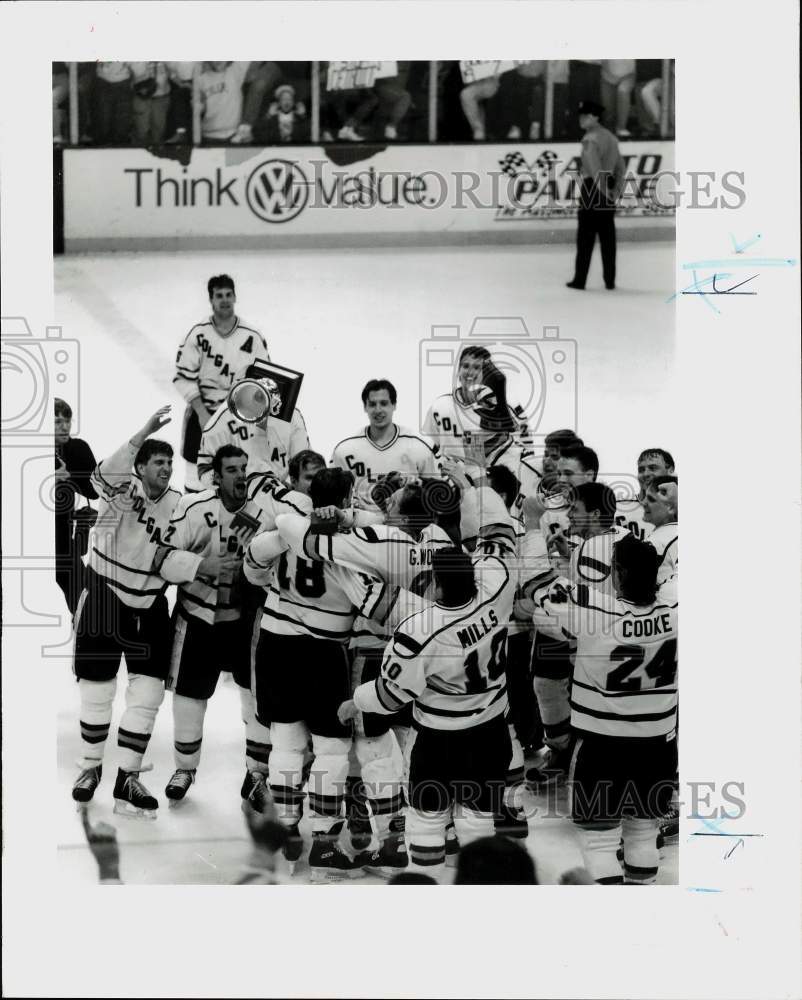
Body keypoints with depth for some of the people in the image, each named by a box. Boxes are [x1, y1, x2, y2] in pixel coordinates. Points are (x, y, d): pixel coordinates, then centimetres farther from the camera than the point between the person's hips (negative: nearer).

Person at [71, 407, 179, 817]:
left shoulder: (178, 504, -2)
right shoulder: (122, 491, -14)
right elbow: (106, 476, -39)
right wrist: (144, 433, -47)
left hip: (149, 604, 3)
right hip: (104, 597, -3)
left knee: (148, 691, -4)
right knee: (97, 689, 5)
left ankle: (127, 780, 3)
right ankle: (91, 767, 25)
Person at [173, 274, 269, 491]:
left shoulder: (252, 338, -2)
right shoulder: (198, 335, -5)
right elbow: (185, 379, -5)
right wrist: (202, 414, -12)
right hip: (203, 413, -1)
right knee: (197, 477, -1)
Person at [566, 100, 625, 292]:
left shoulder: (591, 139, -13)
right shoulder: (611, 137, 14)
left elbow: (594, 167, -22)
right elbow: (620, 166, 15)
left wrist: (603, 188, -16)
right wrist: (615, 189, 12)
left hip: (592, 188, -7)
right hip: (608, 192, 7)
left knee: (586, 236, -3)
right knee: (607, 236, 8)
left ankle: (580, 279, 0)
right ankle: (610, 280, 8)